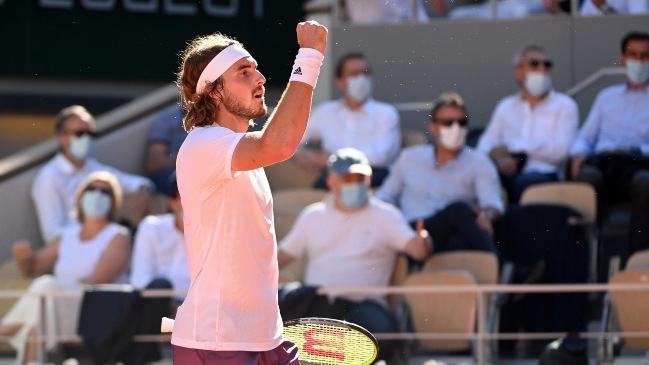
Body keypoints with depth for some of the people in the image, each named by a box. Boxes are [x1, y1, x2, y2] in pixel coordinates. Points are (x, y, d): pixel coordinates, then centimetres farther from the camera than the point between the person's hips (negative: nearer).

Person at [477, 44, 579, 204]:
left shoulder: (564, 105, 12)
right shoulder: (506, 106, 24)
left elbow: (560, 149, -3)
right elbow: (485, 145, 14)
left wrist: (512, 146, -4)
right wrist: (498, 157, -11)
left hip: (545, 174, -2)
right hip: (509, 177, 2)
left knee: (527, 181, -40)